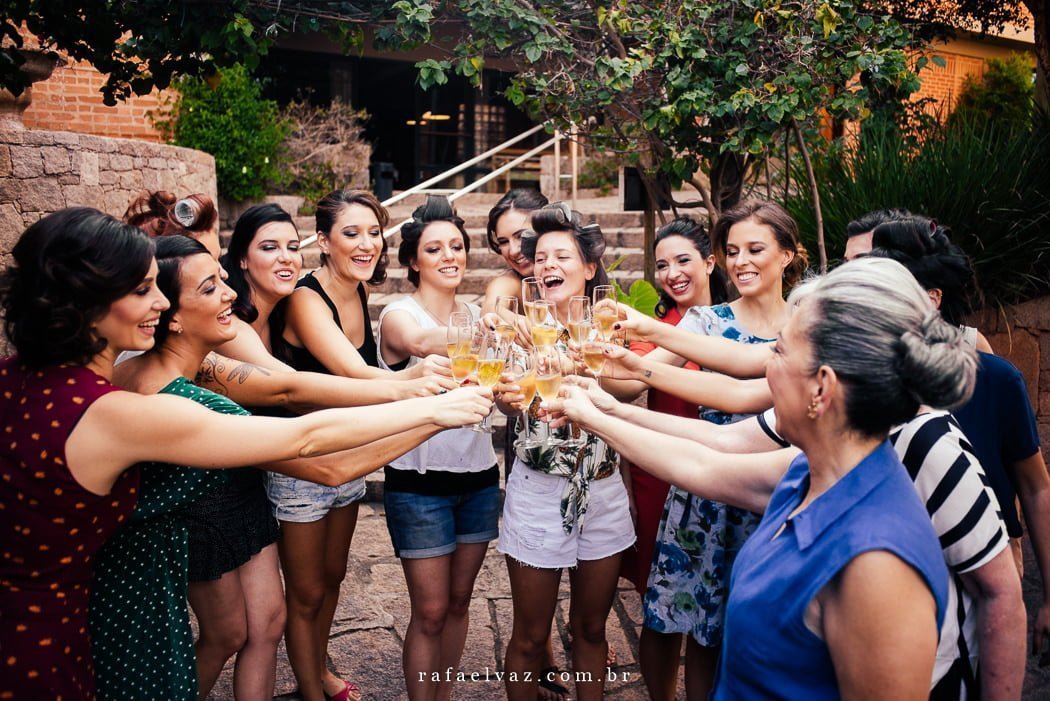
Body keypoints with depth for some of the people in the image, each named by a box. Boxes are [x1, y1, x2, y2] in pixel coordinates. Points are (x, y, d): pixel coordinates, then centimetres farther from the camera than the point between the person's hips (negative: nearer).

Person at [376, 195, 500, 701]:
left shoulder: (476, 315, 7)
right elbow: (422, 342, -35)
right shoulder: (398, 315, -11)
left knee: (459, 602, 17)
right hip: (419, 482, -5)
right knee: (430, 611, 3)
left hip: (478, 475, 5)